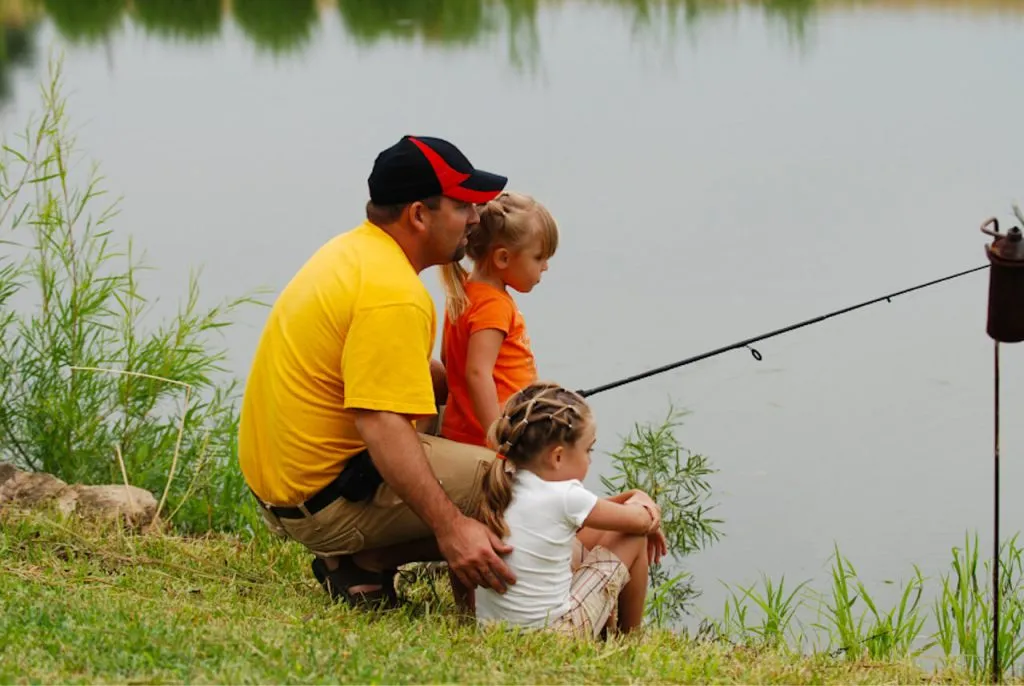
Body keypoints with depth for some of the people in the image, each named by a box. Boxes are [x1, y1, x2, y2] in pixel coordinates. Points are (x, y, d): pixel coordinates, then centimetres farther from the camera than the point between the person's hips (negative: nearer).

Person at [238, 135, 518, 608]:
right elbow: (381, 424, -30)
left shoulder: (354, 250, 11)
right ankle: (365, 565, -8)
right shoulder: (394, 294, -21)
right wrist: (449, 526, -34)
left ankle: (354, 561, 9)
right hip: (330, 501, -10)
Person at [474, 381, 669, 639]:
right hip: (554, 633, -7)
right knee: (634, 537, 8)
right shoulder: (564, 497, -17)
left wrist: (632, 496, 15)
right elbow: (642, 521, -2)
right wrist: (645, 508, 20)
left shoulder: (500, 489, 3)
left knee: (592, 530, 24)